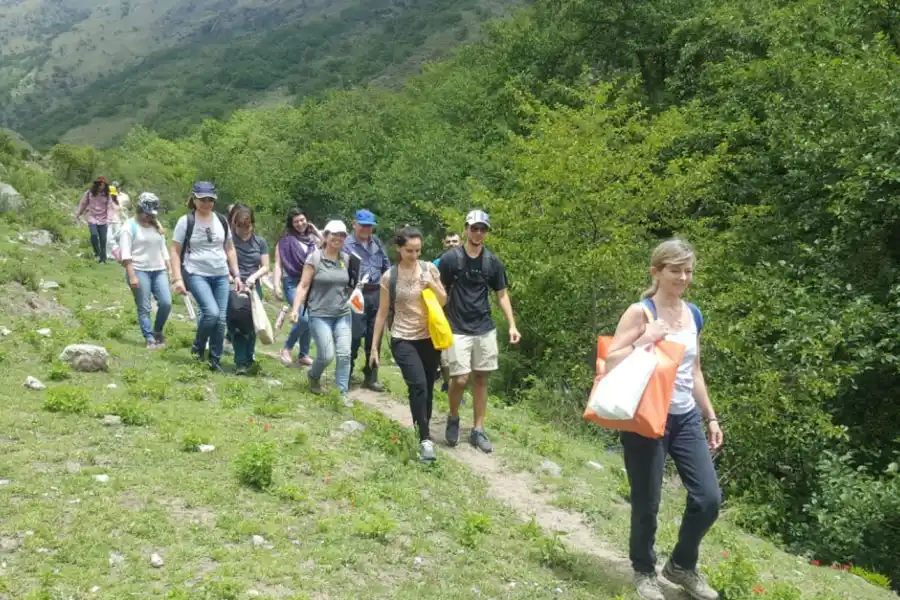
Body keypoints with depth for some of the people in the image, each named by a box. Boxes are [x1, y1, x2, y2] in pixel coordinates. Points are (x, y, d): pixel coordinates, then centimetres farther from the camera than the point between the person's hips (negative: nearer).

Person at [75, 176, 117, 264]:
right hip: (92, 218, -1)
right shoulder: (89, 193, -2)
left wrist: (108, 219, -16)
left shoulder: (107, 195, -1)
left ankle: (102, 258, 13)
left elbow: (109, 207, -5)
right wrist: (78, 214, 15)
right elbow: (83, 203, 8)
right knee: (94, 235, -22)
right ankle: (97, 253, 1)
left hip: (103, 220, 1)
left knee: (103, 239, 2)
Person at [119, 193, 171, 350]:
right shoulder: (130, 226, -3)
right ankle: (150, 339, 1)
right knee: (144, 308, -3)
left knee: (166, 303, -6)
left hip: (159, 270, 5)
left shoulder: (157, 226, 15)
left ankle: (157, 331, 16)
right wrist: (131, 276, -15)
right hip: (139, 271, -5)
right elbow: (125, 254, -9)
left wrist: (170, 270, 15)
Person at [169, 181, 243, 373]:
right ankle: (198, 347, 5)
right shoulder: (186, 221, -6)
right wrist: (178, 279, -12)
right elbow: (175, 252, -4)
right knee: (211, 312, -22)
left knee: (221, 319, 1)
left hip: (221, 275, 4)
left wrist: (236, 274, 9)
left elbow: (229, 249, 15)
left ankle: (215, 361, 15)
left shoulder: (221, 221, 7)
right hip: (196, 274, -4)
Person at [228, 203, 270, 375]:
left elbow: (265, 267, 6)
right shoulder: (229, 239, -1)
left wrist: (254, 276, -12)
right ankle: (241, 362, -6)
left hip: (253, 288, 3)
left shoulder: (260, 242, 7)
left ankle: (248, 360, 17)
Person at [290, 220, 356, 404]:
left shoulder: (347, 259, 5)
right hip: (320, 315, -4)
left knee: (344, 353, -6)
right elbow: (303, 286, -7)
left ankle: (343, 392, 4)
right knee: (327, 356, -6)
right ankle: (313, 377, 27)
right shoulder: (315, 258, -7)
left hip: (343, 314, 4)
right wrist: (295, 309, -15)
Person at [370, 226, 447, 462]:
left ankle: (424, 431, 27)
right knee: (418, 385, -19)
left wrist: (432, 284, -13)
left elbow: (443, 302, 7)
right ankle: (425, 439, -13)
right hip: (403, 340, -3)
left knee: (428, 388, 9)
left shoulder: (429, 269, 0)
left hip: (430, 338, 3)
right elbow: (382, 312, 2)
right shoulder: (390, 277, -5)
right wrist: (374, 346, 4)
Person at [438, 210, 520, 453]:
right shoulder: (450, 258, -6)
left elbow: (502, 295, 9)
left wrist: (512, 325, 1)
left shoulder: (493, 262, 3)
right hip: (458, 329, -3)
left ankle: (478, 430, 16)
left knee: (481, 379, 7)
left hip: (485, 329, 3)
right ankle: (453, 418, 19)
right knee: (460, 379, -9)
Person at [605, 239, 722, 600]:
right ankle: (644, 571, 28)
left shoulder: (693, 315, 9)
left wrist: (710, 417, 18)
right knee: (647, 503, 3)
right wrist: (646, 340, -25)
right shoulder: (640, 313, -10)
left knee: (709, 498, 3)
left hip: (686, 419, 6)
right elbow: (610, 362, -16)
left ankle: (682, 566, 27)